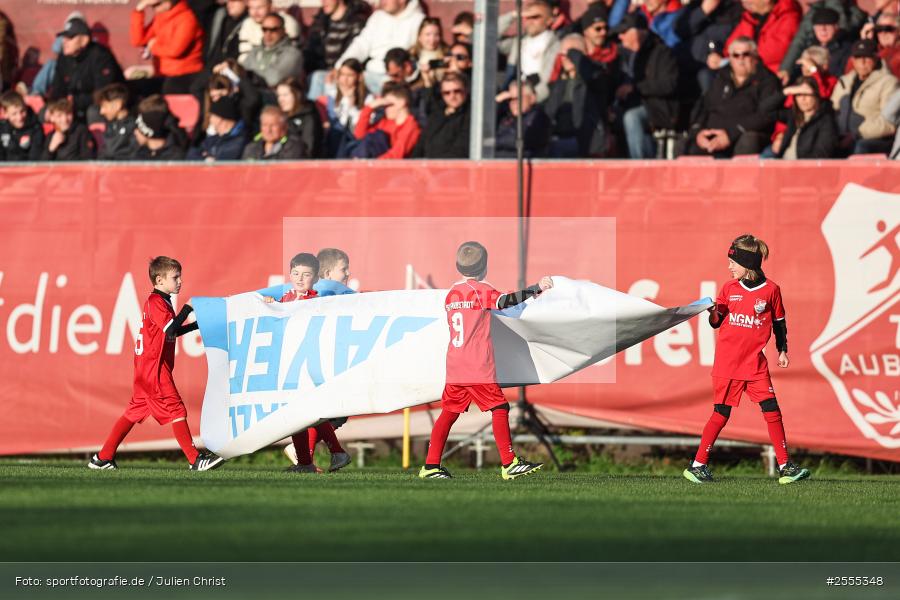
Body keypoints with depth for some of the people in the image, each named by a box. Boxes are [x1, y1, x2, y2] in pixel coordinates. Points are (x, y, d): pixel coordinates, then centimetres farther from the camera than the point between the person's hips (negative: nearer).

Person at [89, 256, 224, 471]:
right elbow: (171, 329, -23)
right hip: (154, 367, -11)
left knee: (135, 411, 13)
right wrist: (188, 308, -17)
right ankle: (195, 460, -14)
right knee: (176, 410, -11)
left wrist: (197, 324, 14)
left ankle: (103, 458, 16)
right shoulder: (156, 302, -12)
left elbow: (173, 331, 24)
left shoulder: (161, 301, 19)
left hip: (146, 370, 11)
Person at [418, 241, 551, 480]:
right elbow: (504, 301, -24)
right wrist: (536, 289, -22)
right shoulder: (481, 290, -7)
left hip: (454, 367, 7)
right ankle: (509, 464, -6)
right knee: (499, 409, -2)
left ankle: (431, 466, 8)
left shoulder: (452, 293, 14)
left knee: (450, 412, 11)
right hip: (478, 368, -7)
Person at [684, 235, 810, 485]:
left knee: (772, 410, -6)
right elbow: (716, 323, 9)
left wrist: (782, 350, 7)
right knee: (721, 414, 0)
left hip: (755, 363, 0)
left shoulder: (771, 290, 0)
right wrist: (714, 312, -11)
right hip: (727, 362, 0)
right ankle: (697, 465, 9)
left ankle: (785, 466, -1)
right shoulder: (729, 288, 4)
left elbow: (779, 322, 11)